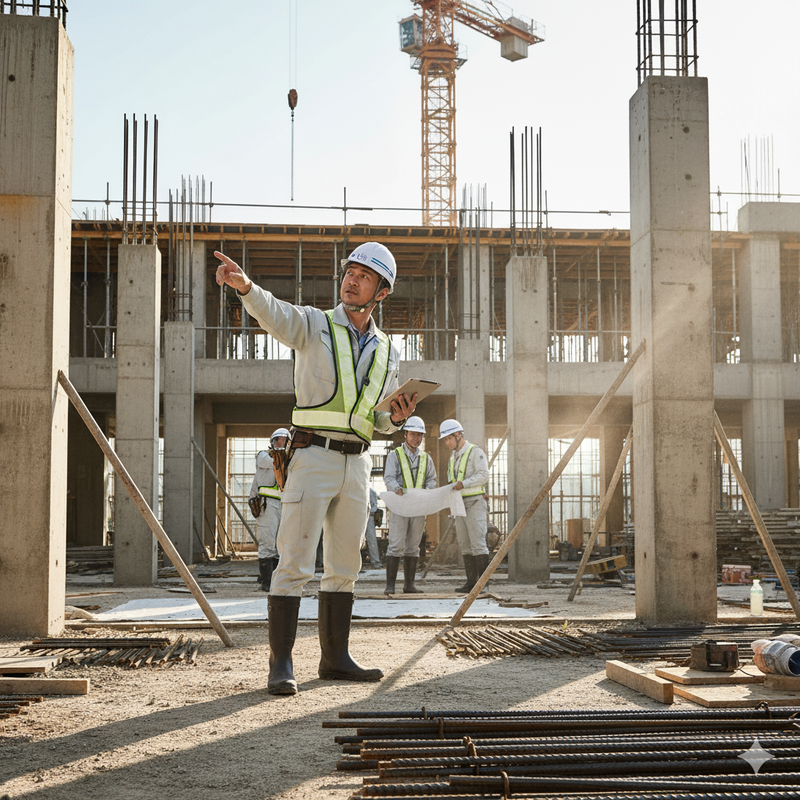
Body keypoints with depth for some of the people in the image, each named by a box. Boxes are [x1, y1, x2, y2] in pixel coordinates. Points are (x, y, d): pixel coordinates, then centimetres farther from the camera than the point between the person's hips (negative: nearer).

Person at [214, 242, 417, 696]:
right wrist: (245, 285, -44)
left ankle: (336, 658, 21)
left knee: (345, 566, 11)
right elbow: (274, 313, -22)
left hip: (357, 463, 6)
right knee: (295, 563, -9)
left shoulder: (387, 352, 15)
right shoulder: (314, 325, 1)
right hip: (313, 455, -5)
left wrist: (397, 418, -3)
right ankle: (281, 664, -6)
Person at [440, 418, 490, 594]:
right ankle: (471, 582, 7)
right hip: (460, 504, 8)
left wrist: (463, 484, -25)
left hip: (475, 503, -8)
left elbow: (483, 476, -15)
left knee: (478, 543, -12)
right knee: (465, 544, 5)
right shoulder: (453, 457, 19)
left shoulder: (475, 452, -6)